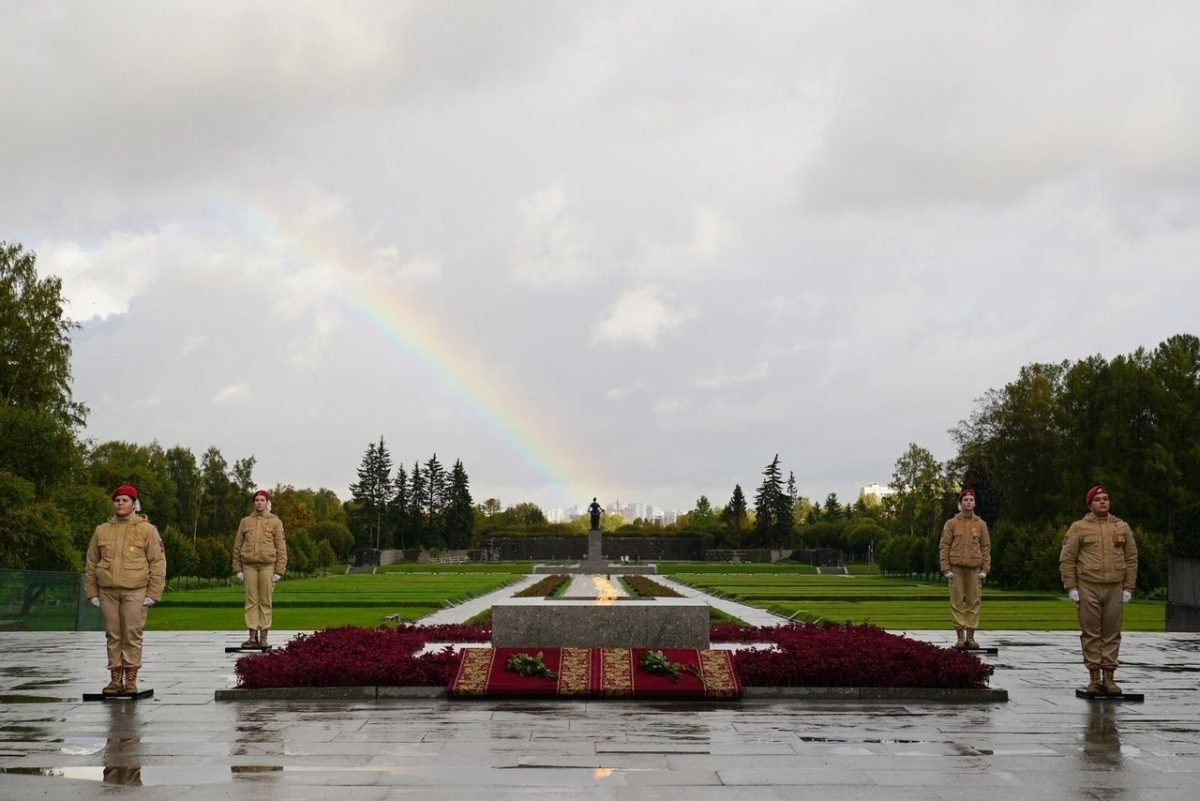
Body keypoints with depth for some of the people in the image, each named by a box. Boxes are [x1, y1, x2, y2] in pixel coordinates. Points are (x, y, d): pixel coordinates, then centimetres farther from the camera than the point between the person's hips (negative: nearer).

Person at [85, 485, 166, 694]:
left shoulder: (146, 530, 2)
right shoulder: (102, 531, 11)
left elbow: (158, 563, 0)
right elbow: (91, 564, 15)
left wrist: (153, 593, -7)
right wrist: (92, 592, 8)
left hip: (135, 592, -3)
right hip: (107, 592, 3)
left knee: (132, 636, -5)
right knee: (113, 636, 5)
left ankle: (131, 679, 0)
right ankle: (115, 679, 10)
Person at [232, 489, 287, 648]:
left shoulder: (275, 522, 4)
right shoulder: (245, 522, 10)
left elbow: (281, 547, 1)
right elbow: (237, 546, 10)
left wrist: (279, 571, -5)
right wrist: (238, 569, 4)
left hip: (267, 565, -2)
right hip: (249, 566, 2)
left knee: (265, 601, 0)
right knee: (251, 601, 0)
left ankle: (263, 637, 3)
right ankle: (252, 636, 2)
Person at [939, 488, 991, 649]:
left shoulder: (981, 524, 7)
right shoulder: (951, 523, 2)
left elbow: (986, 548, 6)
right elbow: (944, 547, 0)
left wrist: (985, 569, -2)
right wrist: (946, 569, -8)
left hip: (974, 569, 1)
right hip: (956, 569, -1)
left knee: (973, 602, 1)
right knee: (957, 602, -1)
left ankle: (971, 636, 5)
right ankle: (960, 636, 2)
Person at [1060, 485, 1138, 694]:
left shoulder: (1122, 527, 10)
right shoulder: (1079, 528, 3)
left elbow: (1131, 559, 11)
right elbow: (1067, 559, 2)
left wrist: (1128, 588, 4)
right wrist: (1071, 587, -5)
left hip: (1114, 589, 2)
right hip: (1088, 588, -2)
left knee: (1112, 634, 3)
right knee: (1091, 634, 0)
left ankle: (1109, 676, 8)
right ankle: (1094, 677, 4)